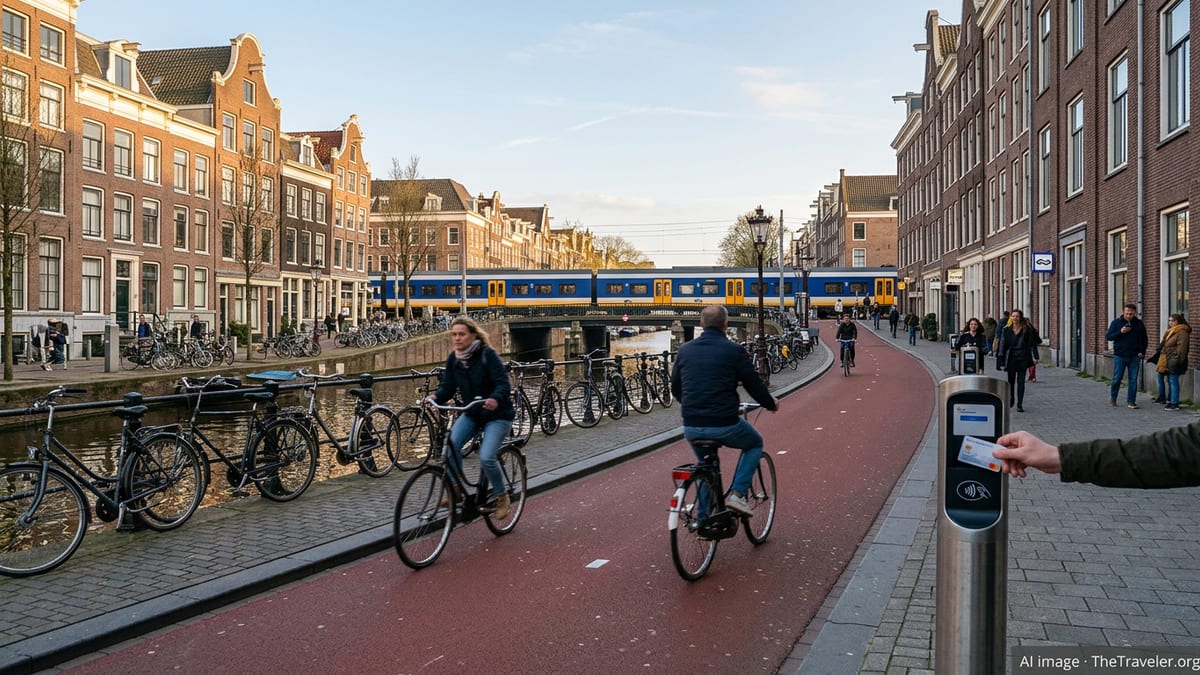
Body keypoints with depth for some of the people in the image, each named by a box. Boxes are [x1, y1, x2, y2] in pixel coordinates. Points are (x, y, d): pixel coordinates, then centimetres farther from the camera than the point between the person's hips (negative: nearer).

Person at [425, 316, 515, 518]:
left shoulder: (488, 354, -18)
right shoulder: (453, 359, -1)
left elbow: (504, 384, -23)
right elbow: (448, 387, -1)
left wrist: (495, 399, -43)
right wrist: (435, 397, -23)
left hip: (497, 414, -5)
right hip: (471, 414, 5)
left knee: (486, 458, -21)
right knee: (451, 445, -21)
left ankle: (501, 495, 6)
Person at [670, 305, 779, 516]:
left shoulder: (685, 350, 8)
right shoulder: (734, 350, -5)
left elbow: (675, 387, 18)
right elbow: (754, 385, 0)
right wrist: (771, 404, 20)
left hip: (691, 427, 4)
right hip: (724, 425, -4)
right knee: (755, 443, 25)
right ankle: (737, 494, 10)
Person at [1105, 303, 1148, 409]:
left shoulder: (1139, 324, 7)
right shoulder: (1116, 322, 1)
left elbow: (1144, 340, 15)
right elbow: (1108, 337, -3)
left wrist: (1142, 352, 2)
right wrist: (1120, 332, -17)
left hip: (1134, 357, 2)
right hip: (1120, 356, -2)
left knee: (1133, 379, 1)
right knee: (1117, 378, 2)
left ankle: (1131, 401, 7)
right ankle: (1112, 398, 20)